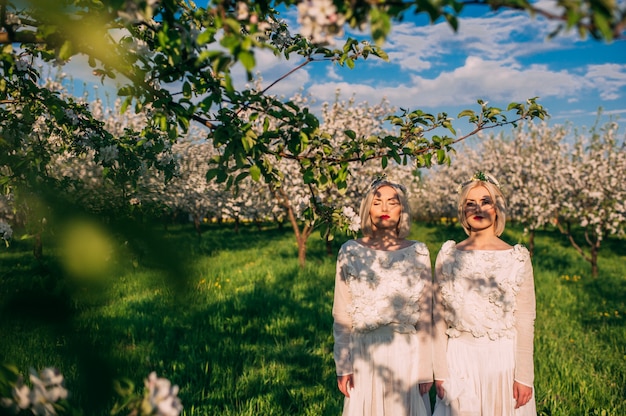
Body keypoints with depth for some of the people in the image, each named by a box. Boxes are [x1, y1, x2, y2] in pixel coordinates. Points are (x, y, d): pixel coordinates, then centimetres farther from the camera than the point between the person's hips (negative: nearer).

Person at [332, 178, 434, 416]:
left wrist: (425, 369, 1)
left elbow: (424, 317, 2)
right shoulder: (350, 252, -2)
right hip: (364, 353, 0)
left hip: (406, 353, 0)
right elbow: (341, 316, 1)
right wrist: (342, 366, -2)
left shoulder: (418, 253, -1)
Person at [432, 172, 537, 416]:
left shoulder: (517, 258, -2)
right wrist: (439, 371, -1)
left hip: (503, 359, -1)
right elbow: (438, 317, 1)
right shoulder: (447, 256, 0)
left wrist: (524, 375, -6)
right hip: (459, 360, 1)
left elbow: (525, 322, -2)